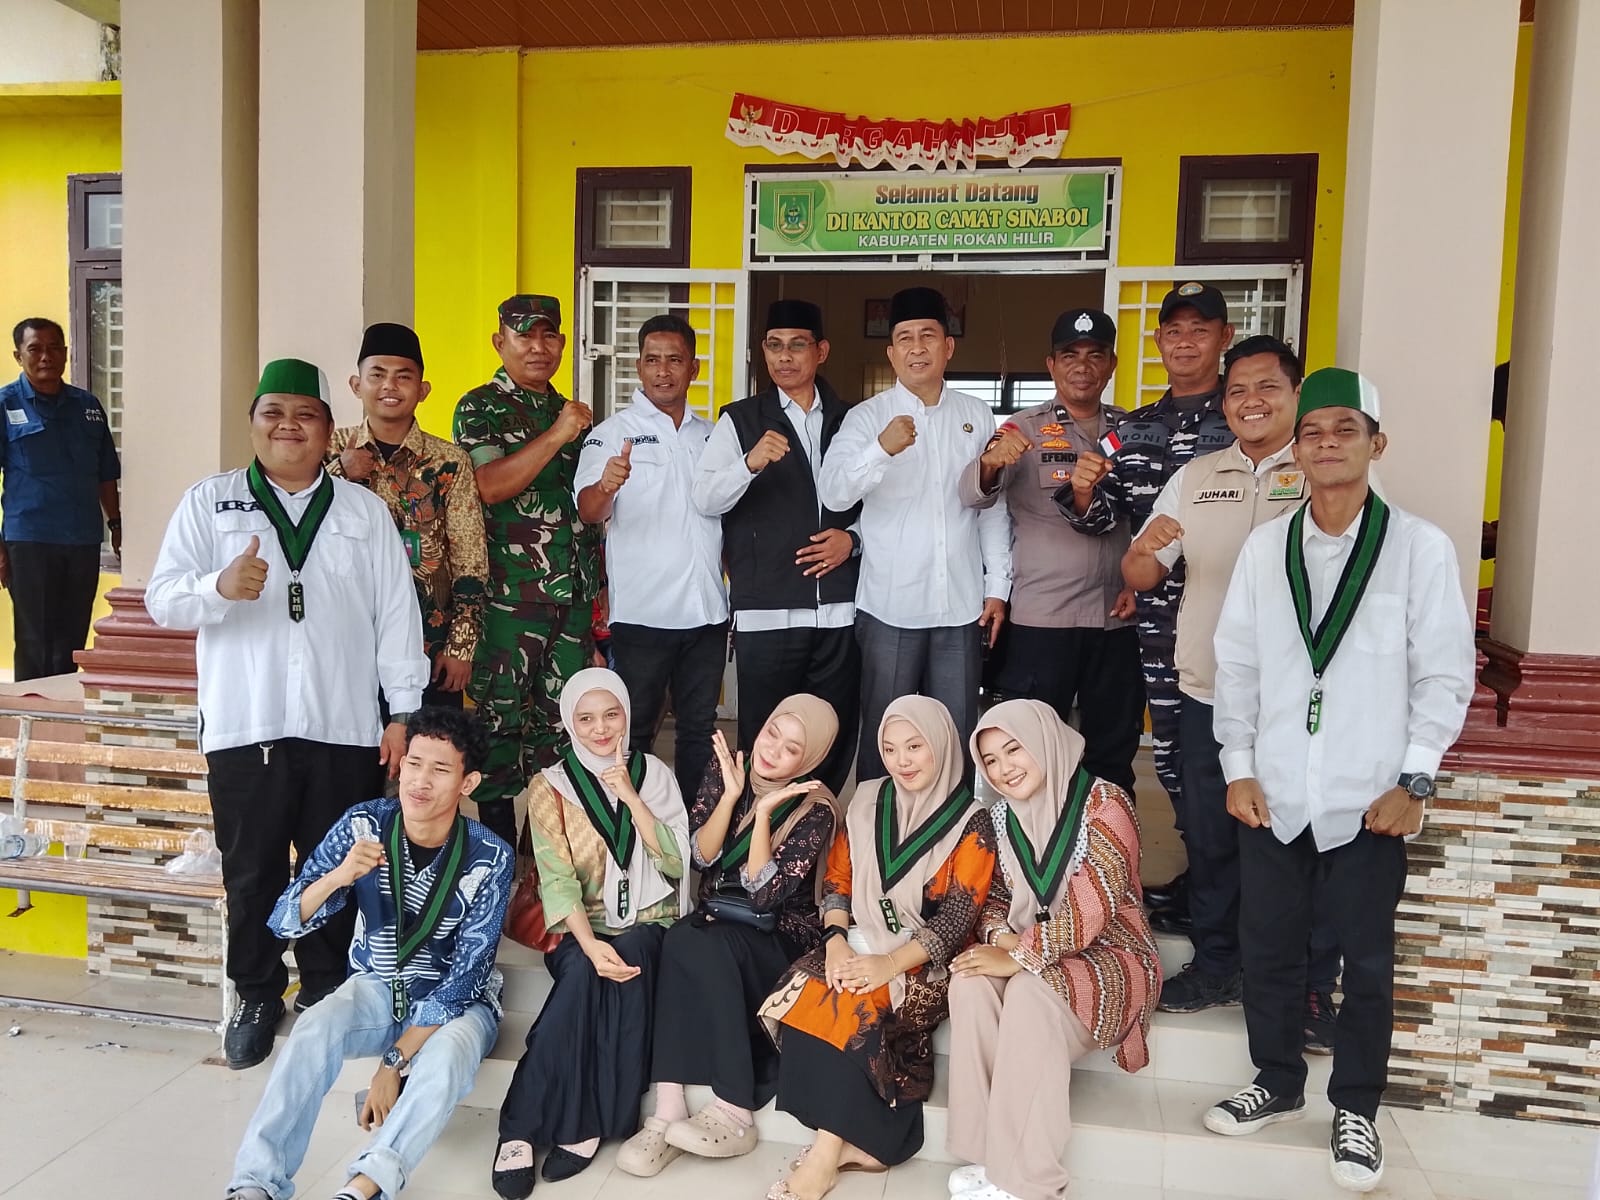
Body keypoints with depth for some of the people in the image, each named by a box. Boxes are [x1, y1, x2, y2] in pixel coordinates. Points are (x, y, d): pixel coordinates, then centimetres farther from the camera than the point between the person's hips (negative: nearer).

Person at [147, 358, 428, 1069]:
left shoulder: (364, 510, 8)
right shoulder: (209, 502, 7)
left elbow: (397, 615, 5)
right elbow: (163, 599, 0)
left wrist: (404, 711, 0)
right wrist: (219, 587, -23)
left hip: (346, 730, 1)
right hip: (244, 729, 0)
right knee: (251, 874, 9)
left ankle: (326, 992, 28)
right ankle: (257, 995, 29)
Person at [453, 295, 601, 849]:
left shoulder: (573, 413, 16)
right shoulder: (481, 407, 0)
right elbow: (490, 485, -16)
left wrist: (597, 589, 14)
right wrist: (556, 435, -18)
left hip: (574, 596, 5)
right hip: (509, 598, -5)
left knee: (562, 724, 9)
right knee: (502, 721, 2)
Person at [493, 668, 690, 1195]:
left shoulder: (654, 773, 5)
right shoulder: (551, 785, 2)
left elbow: (676, 861, -5)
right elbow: (556, 879, -9)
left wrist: (629, 796, -14)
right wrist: (591, 946, -25)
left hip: (649, 926, 1)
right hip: (581, 931, 0)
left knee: (628, 964, -32)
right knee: (586, 972, -33)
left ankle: (570, 1123, -25)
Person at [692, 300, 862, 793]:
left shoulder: (850, 420, 11)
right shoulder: (740, 420, 4)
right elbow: (706, 499, -8)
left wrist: (853, 539, -1)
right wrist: (751, 462, -27)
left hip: (840, 609, 2)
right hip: (766, 613, -2)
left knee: (835, 740, 7)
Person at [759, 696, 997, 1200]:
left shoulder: (971, 823, -5)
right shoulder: (867, 801, 8)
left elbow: (958, 918, -11)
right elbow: (837, 880, 8)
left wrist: (890, 964, -24)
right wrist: (836, 941, -11)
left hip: (926, 963, -4)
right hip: (859, 945, 4)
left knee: (853, 1007, -30)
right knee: (804, 996, -25)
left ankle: (826, 1154, -18)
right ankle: (856, 1139, -16)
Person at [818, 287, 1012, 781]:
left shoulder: (977, 416, 8)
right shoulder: (867, 416, -2)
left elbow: (993, 507, 11)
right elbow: (834, 492, -17)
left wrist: (997, 587, 7)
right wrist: (882, 449, -34)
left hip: (962, 608, 3)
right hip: (889, 608, -2)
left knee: (957, 735, 9)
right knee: (884, 734, 7)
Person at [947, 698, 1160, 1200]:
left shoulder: (1104, 803, -16)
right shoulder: (1002, 816, 5)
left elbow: (1090, 910, -22)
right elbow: (996, 895, 11)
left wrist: (1019, 957, -23)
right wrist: (1000, 937, -11)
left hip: (1109, 955, -5)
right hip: (1032, 953, 6)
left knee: (1029, 990, -34)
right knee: (969, 982, -25)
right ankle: (988, 1153, -18)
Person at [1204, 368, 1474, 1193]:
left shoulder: (1421, 547, -4)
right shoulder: (1265, 546, 4)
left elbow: (1444, 676, -3)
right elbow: (1236, 663, 6)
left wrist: (1413, 781, -7)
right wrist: (1238, 768, 2)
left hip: (1369, 801, -2)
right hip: (1274, 795, 3)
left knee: (1367, 961, 9)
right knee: (1267, 949, 12)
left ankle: (1355, 1109, 28)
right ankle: (1277, 1083, 33)